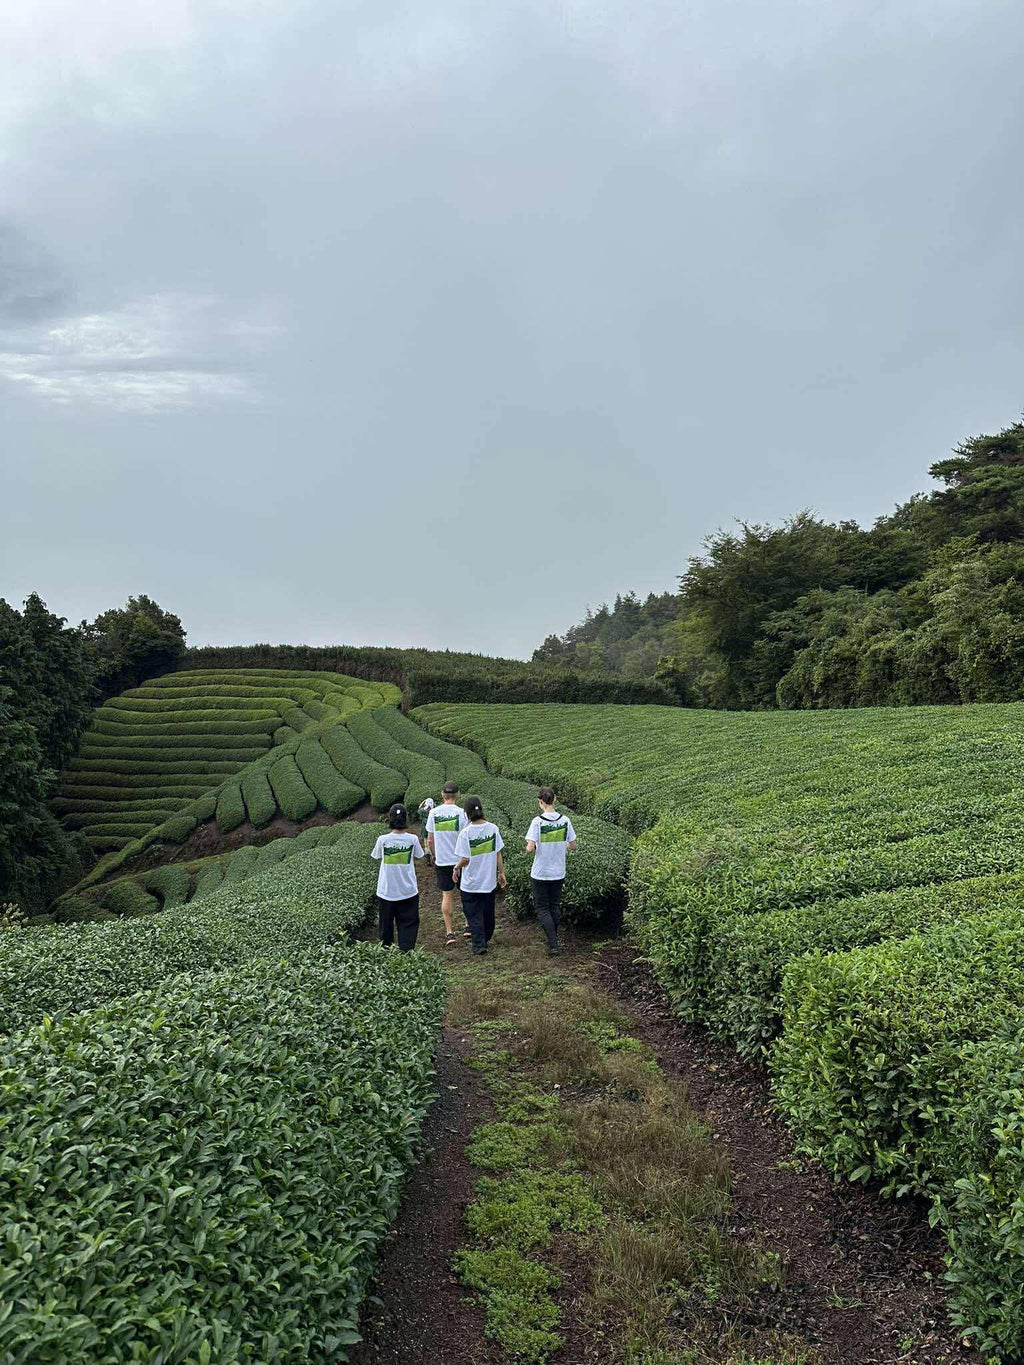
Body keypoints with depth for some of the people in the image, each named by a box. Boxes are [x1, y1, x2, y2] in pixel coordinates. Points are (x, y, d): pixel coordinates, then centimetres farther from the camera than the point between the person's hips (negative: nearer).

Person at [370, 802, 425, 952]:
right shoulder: (412, 839, -13)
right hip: (408, 890, 0)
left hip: (386, 890, 0)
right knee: (408, 923, 11)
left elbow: (378, 859, 1)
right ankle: (406, 950, 7)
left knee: (386, 923, 17)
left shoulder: (383, 840, -14)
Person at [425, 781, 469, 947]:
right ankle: (469, 927, 20)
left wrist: (434, 857, 17)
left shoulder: (433, 813, -3)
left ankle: (449, 933, 7)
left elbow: (430, 840, 3)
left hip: (442, 861, 2)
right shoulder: (462, 813, -12)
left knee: (447, 895, 8)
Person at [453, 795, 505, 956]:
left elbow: (465, 859, -15)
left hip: (471, 882, -4)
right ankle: (487, 938, 38)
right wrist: (501, 873, 9)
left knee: (474, 914, 9)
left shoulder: (465, 833, -18)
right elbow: (498, 854, -2)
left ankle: (479, 945, 7)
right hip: (489, 879, 4)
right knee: (488, 911, 21)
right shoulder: (493, 828, -8)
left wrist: (456, 869, 4)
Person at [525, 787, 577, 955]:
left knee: (542, 908, 7)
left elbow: (530, 848, -21)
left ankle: (553, 944, -2)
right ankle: (553, 940, 30)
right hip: (558, 873, 4)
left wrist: (530, 848, 1)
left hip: (540, 873, -4)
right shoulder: (565, 820, -5)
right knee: (555, 907, 19)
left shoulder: (537, 821, -17)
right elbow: (572, 845, 2)